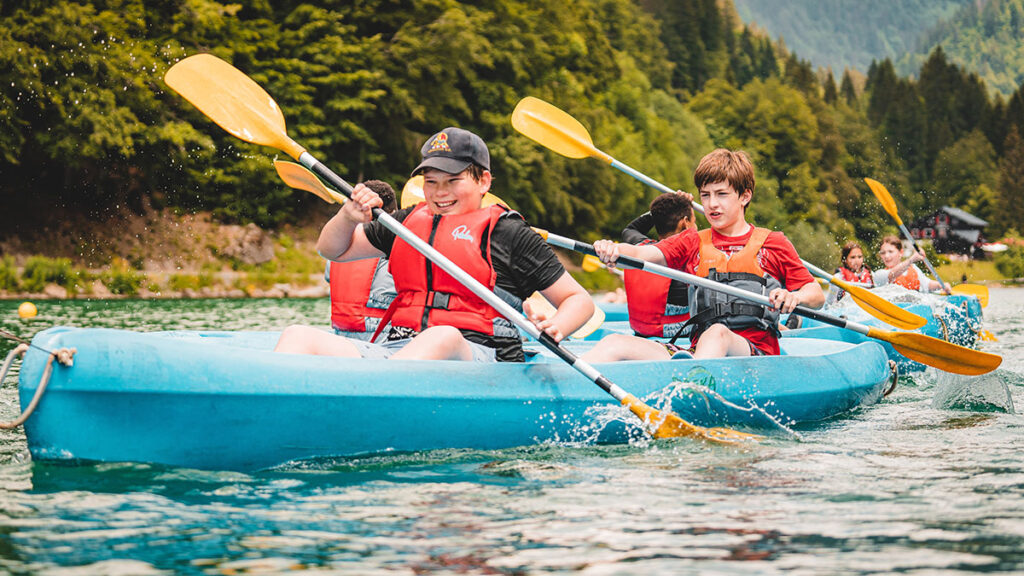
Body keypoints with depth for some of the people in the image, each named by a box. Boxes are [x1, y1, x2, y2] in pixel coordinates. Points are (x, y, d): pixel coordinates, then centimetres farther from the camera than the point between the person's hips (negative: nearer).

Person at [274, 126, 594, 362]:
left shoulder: (508, 232, 10)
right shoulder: (409, 220, 25)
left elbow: (579, 299, 10)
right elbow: (332, 249, 30)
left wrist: (555, 328, -14)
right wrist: (349, 216, 7)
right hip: (395, 350, 5)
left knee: (442, 336, -42)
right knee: (298, 335, -18)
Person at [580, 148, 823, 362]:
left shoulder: (773, 243, 14)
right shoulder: (692, 243, 21)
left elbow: (817, 294, 11)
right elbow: (642, 253, 4)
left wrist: (795, 297, -14)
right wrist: (613, 250, -21)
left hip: (756, 353, -4)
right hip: (697, 352, 4)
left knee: (718, 333, -40)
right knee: (615, 344, -17)